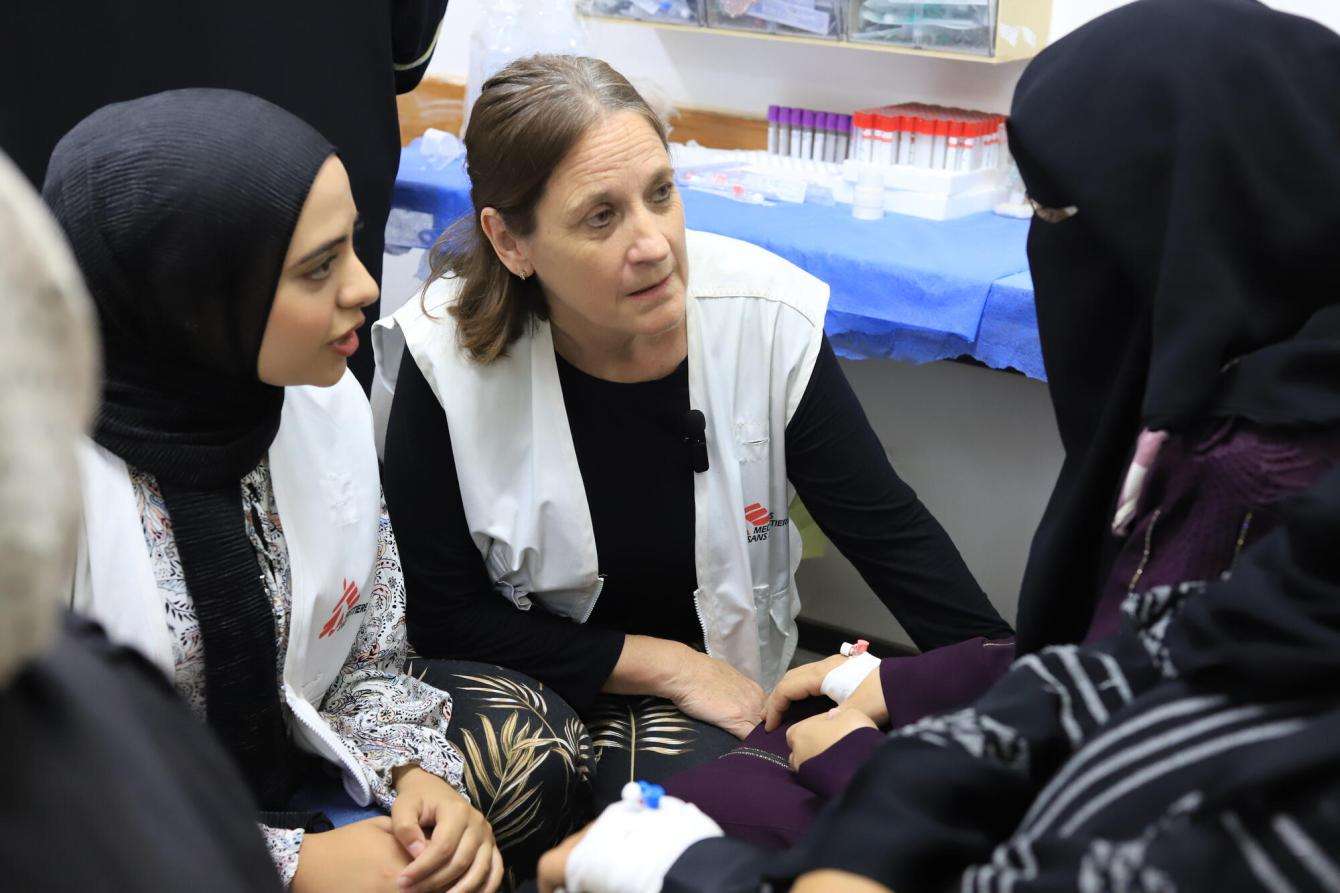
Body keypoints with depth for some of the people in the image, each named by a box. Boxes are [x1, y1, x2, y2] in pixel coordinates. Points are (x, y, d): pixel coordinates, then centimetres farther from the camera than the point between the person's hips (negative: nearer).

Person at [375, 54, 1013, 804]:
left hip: (723, 685, 2)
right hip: (523, 679, -1)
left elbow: (888, 528, -7)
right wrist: (665, 663, -14)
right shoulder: (446, 360, -18)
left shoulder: (764, 317, -15)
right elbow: (443, 618, -11)